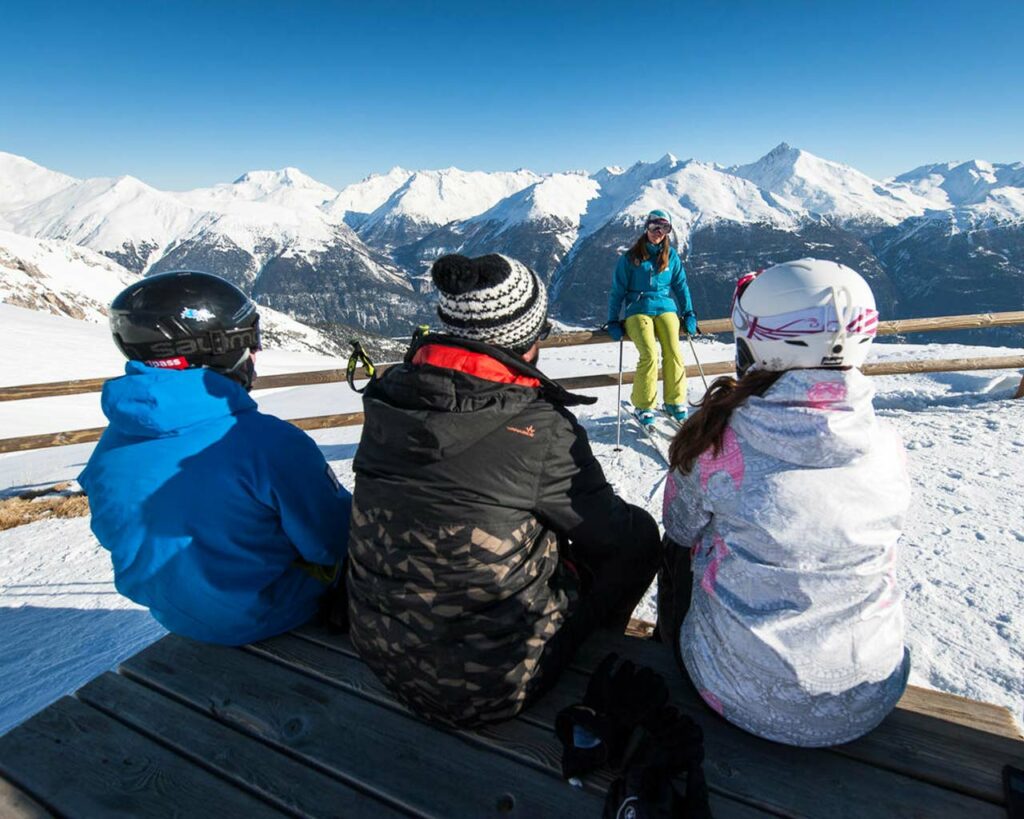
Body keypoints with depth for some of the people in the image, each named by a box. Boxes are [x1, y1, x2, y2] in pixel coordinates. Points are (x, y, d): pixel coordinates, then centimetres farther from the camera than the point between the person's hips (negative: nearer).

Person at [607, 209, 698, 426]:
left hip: (666, 307, 2)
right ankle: (643, 406, -9)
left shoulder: (671, 256, 13)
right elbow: (617, 291, 6)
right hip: (638, 310, -2)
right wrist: (613, 322, 1)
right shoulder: (630, 257, 5)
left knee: (674, 353, -20)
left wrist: (689, 314, 7)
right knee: (649, 355, -23)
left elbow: (681, 286, 16)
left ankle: (675, 402, -5)